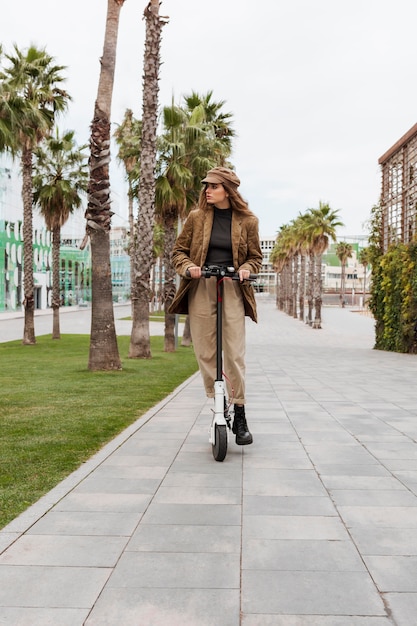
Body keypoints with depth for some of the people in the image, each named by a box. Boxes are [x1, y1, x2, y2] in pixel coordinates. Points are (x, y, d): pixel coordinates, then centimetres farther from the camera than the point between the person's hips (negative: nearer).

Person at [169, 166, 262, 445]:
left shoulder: (247, 220, 3)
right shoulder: (196, 217, 5)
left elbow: (255, 256, 12)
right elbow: (179, 251, 9)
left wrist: (246, 270, -10)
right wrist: (188, 268, -11)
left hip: (232, 290, -1)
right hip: (200, 289, 2)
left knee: (235, 354, -6)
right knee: (205, 354, 2)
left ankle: (240, 416, 5)